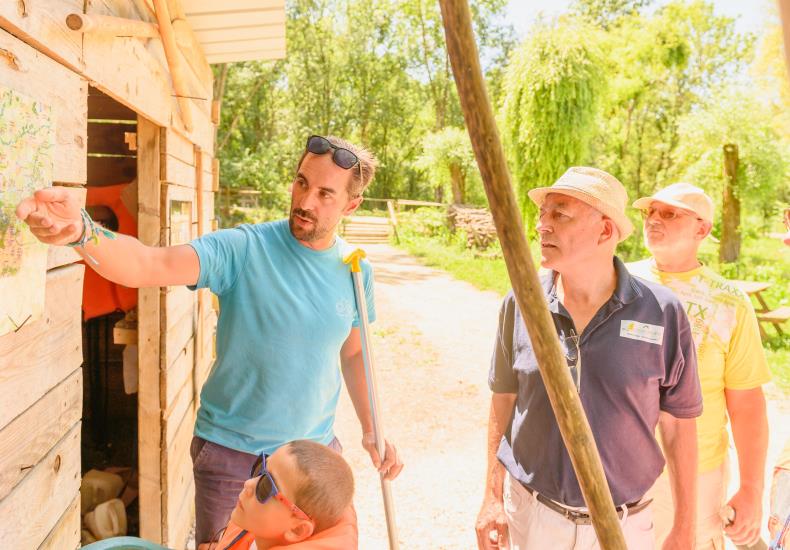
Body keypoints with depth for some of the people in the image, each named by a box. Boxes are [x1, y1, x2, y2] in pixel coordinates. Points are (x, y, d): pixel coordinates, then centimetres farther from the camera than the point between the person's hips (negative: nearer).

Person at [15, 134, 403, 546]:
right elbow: (150, 265, -34)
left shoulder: (357, 272, -4)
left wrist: (371, 430, 7)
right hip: (232, 453, -3)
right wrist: (81, 232, -52)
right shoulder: (244, 249, -19)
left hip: (315, 451, 4)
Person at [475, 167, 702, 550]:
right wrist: (492, 497, 4)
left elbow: (678, 425, -3)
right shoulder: (519, 304, -8)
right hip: (529, 515, 1)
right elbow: (504, 401, 2)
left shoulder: (661, 313, -13)